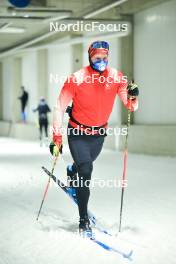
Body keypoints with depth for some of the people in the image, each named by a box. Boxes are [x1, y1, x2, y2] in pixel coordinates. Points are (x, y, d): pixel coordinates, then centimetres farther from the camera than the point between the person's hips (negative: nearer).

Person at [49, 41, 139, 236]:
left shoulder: (116, 78, -12)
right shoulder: (77, 79, -21)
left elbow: (130, 106, -10)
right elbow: (60, 108, -16)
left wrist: (133, 97, -33)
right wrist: (57, 138, -20)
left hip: (99, 133, 4)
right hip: (78, 133, -4)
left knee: (85, 165, 23)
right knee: (85, 170, -16)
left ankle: (72, 172, 61)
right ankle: (84, 220, -8)